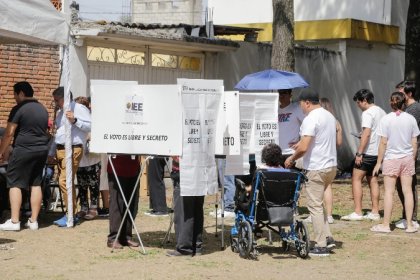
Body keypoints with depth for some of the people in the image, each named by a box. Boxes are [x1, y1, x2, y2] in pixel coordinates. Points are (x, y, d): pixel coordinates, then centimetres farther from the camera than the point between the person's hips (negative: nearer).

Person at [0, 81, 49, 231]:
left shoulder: (18, 109, -10)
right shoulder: (43, 109, 13)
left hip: (23, 151, -7)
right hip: (42, 150, 7)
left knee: (15, 184, -2)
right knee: (36, 184, 9)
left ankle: (14, 221, -6)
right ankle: (33, 220, 9)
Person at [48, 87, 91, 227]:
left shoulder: (79, 109, -7)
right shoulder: (60, 112, 21)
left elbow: (90, 126, -17)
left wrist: (74, 120, -25)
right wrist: (51, 152, 27)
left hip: (72, 150, -9)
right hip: (60, 150, 9)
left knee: (65, 181, -15)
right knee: (64, 181, 8)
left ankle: (71, 216, -10)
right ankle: (70, 214, 14)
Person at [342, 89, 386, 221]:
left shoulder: (367, 113, -14)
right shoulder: (382, 112, 14)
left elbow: (366, 134, -22)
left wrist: (359, 153, -20)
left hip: (368, 152, -9)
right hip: (379, 152, 9)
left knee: (356, 179, -3)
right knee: (373, 180, 13)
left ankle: (357, 212, -7)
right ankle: (375, 212, 13)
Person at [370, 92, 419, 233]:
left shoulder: (386, 120, -10)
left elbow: (383, 143, -9)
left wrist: (379, 162, -1)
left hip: (391, 159, -3)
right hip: (407, 158, 3)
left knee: (389, 192, 2)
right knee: (407, 191, 6)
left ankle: (386, 224, 6)